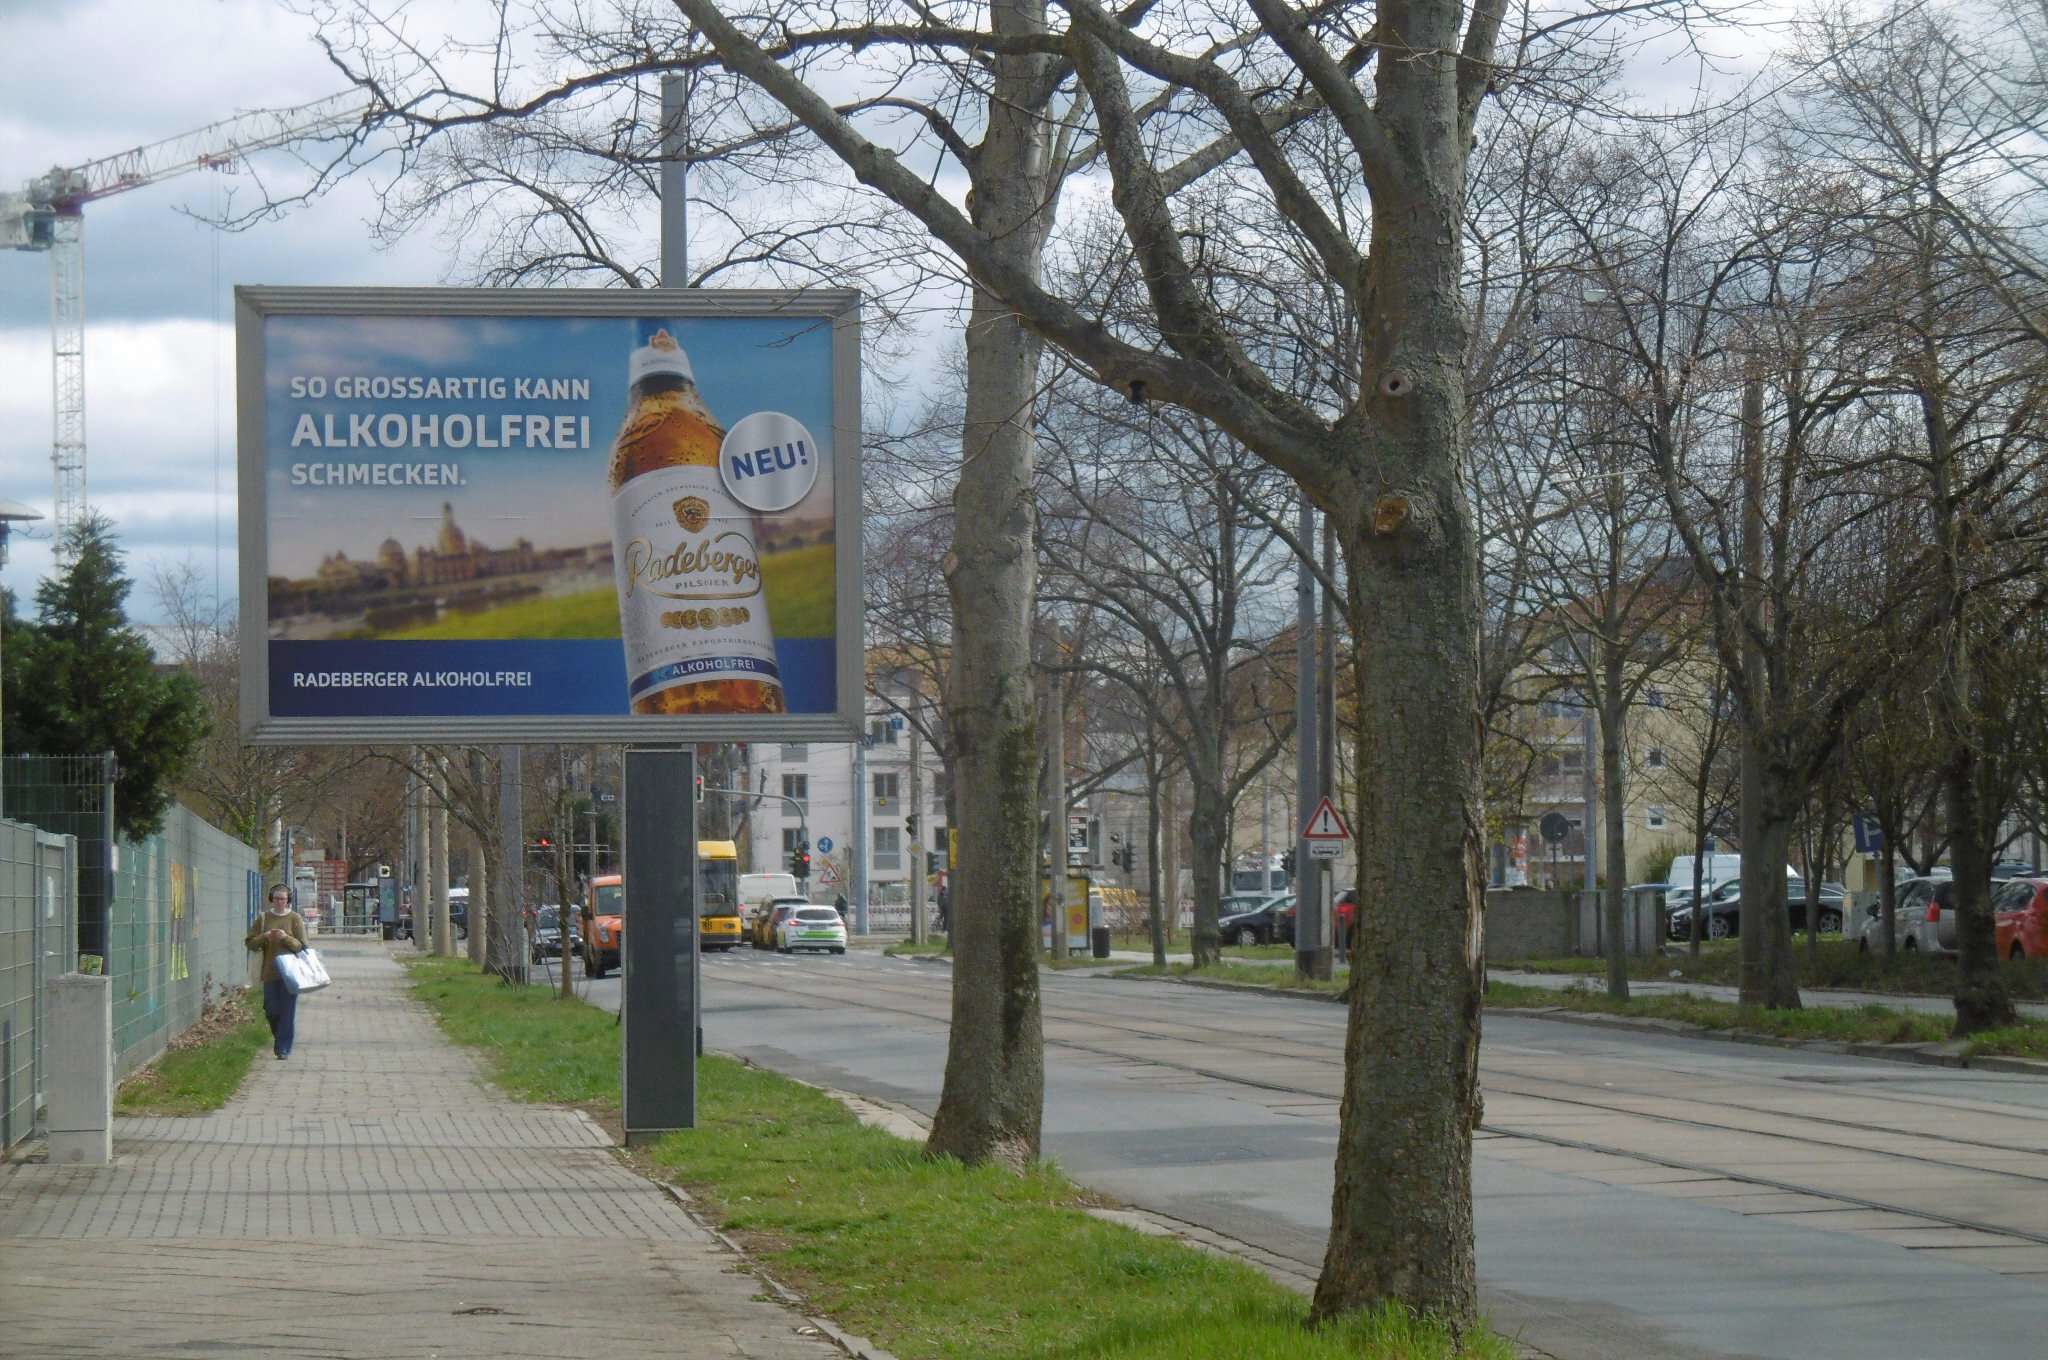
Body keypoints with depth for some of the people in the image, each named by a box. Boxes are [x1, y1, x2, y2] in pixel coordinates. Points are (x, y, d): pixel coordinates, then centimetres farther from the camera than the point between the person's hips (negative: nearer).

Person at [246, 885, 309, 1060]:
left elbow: (301, 946, -3)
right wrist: (264, 937, -13)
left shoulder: (295, 919, 1)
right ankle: (279, 1038, 31)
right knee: (271, 1011, 4)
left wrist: (286, 937, -19)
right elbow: (250, 942, 5)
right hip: (270, 972, 2)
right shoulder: (263, 919, 7)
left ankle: (284, 1048, 1)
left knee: (287, 1012, -4)